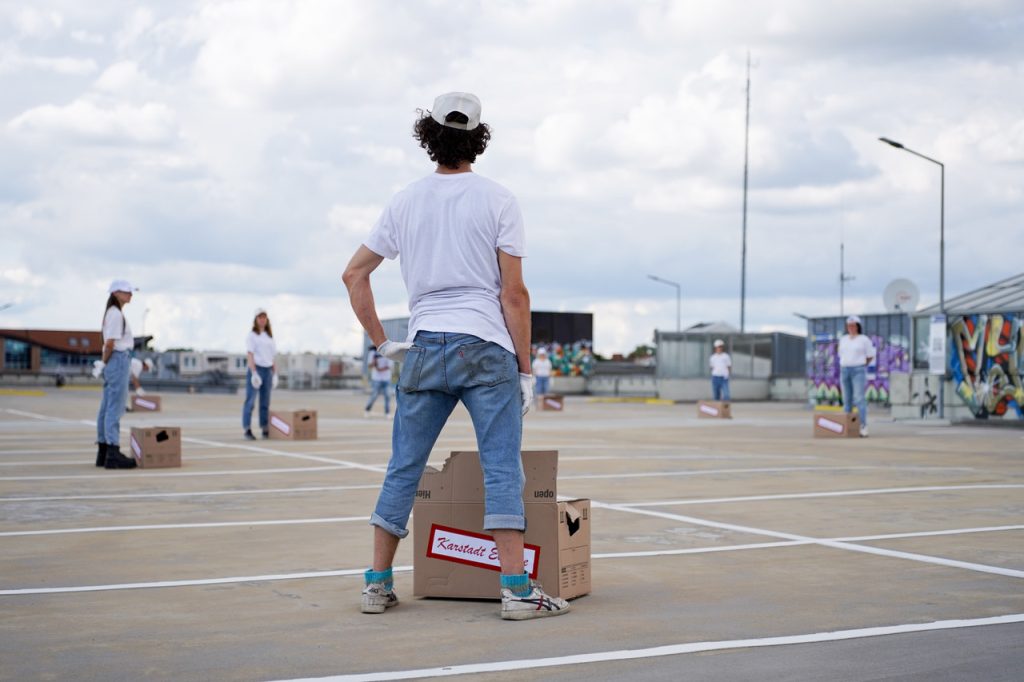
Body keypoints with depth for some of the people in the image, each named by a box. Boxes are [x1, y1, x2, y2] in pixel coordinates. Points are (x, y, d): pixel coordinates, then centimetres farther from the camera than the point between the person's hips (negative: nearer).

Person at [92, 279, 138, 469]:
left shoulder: (112, 312, 18)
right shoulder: (116, 313, -12)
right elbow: (110, 343, -15)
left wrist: (103, 364, 12)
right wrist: (104, 363, -4)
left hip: (113, 362, 10)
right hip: (118, 361, -10)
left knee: (107, 408, 10)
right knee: (115, 408, -10)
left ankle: (103, 453, 14)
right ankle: (113, 454, -11)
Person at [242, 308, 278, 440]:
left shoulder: (269, 336, 16)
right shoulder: (252, 335, -2)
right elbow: (250, 355, -9)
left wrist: (275, 373, 12)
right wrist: (254, 373, -18)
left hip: (267, 370, 6)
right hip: (255, 369, -6)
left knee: (265, 402, 8)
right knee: (250, 400, -8)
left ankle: (265, 430, 12)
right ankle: (247, 430, -9)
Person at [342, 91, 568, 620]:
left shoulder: (405, 203, 10)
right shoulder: (498, 201, 0)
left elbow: (354, 274, 11)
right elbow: (514, 293, -4)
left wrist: (382, 344, 14)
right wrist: (526, 369, 0)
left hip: (423, 352, 3)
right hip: (487, 349, -3)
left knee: (403, 470, 10)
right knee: (502, 470, -3)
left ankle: (378, 585, 15)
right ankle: (516, 589, -6)